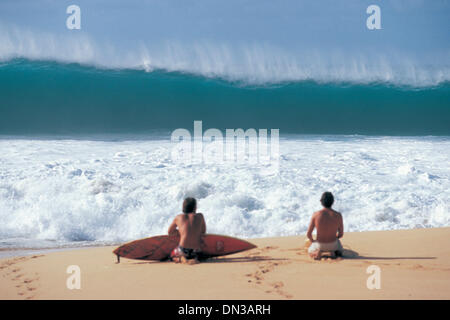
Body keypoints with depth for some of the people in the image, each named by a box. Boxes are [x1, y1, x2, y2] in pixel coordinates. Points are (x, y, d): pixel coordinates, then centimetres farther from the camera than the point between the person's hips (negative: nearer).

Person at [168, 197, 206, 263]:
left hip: (183, 250, -1)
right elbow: (203, 232, 17)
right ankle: (194, 258, 2)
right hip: (196, 252, 1)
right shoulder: (200, 216, 4)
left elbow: (170, 232, 19)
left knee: (172, 256, 33)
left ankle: (181, 259, -1)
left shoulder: (178, 217, 6)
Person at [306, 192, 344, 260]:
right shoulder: (338, 215, -15)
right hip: (333, 245, 2)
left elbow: (308, 234, -10)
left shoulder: (316, 215, -17)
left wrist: (312, 241, 13)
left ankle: (318, 252, -1)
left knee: (310, 251, 34)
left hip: (320, 245, -2)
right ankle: (335, 251, 5)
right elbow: (341, 234, -3)